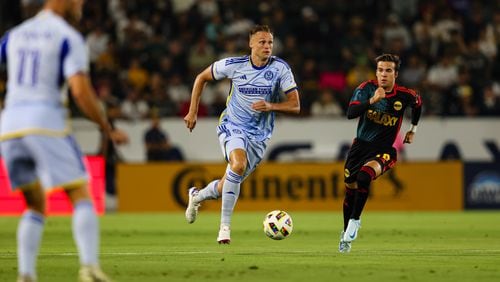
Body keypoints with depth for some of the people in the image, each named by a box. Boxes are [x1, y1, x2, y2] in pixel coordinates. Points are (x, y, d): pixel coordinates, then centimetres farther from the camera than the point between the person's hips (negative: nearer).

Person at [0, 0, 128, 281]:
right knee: (81, 195, 0)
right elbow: (81, 91, -12)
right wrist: (109, 129, -2)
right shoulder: (69, 38, -1)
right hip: (46, 121, -5)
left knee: (36, 205, 16)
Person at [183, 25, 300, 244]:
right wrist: (192, 112, 5)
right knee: (239, 164, -33)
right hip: (232, 126, -2)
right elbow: (202, 78, 8)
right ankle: (225, 226, -26)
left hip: (259, 136, 2)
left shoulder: (280, 68, -8)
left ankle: (197, 195, 45)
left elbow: (295, 106, -6)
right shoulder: (234, 65, -8)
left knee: (228, 187, 9)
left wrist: (271, 106, -25)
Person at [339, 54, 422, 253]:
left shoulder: (405, 95, -8)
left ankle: (355, 220, -15)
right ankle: (346, 232, 31)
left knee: (363, 177, -31)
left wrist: (413, 130, 23)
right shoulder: (366, 88, -9)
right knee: (350, 188, 8)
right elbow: (350, 113, -22)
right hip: (361, 145, 3)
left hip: (384, 150, -3)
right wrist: (372, 101, -34)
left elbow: (418, 104, 17)